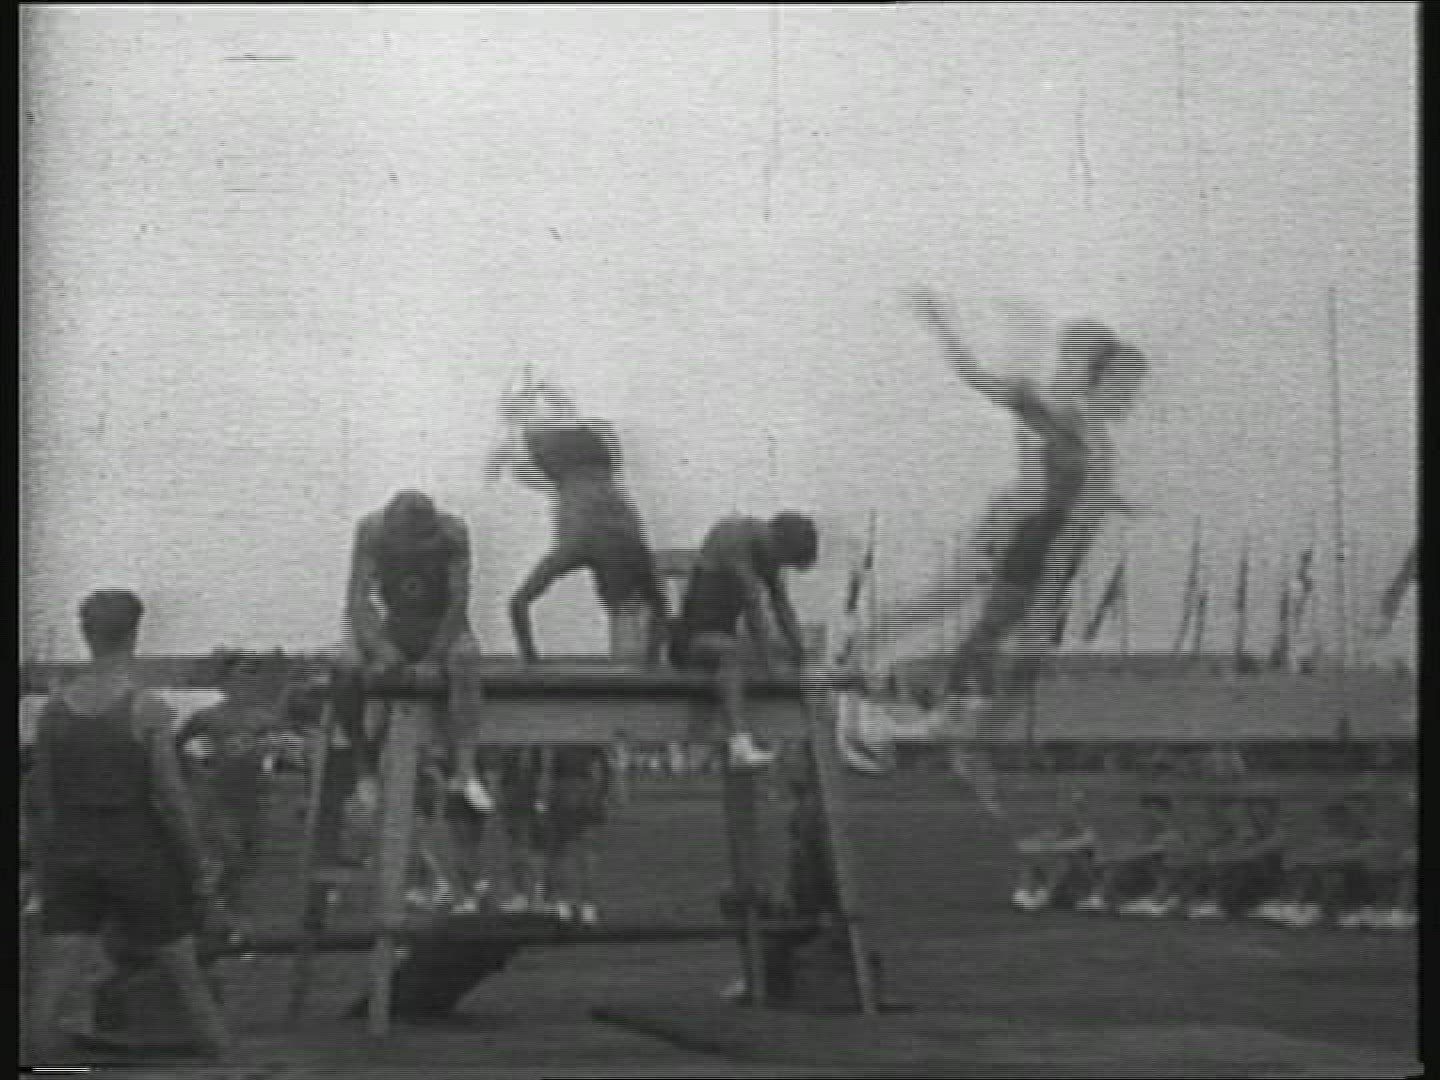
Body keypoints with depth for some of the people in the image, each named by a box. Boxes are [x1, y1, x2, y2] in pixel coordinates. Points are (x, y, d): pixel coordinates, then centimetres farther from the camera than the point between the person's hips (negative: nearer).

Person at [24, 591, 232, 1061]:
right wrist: (200, 865, -4)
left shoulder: (55, 709, -1)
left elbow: (40, 801, 4)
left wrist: (44, 868, 14)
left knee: (49, 988, 1)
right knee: (186, 973, 13)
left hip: (70, 856, 3)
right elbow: (170, 799, -14)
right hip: (138, 858, -3)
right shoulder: (149, 710, -13)